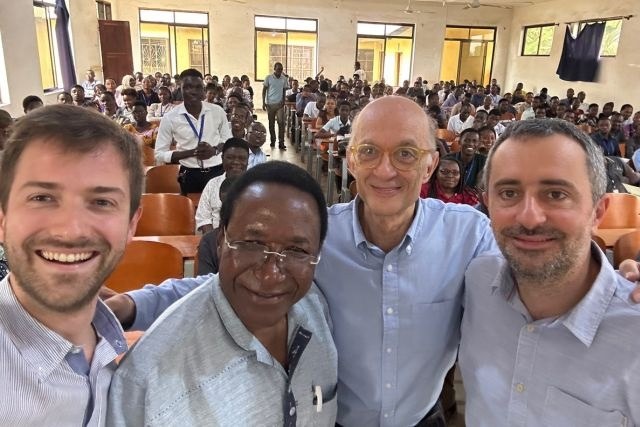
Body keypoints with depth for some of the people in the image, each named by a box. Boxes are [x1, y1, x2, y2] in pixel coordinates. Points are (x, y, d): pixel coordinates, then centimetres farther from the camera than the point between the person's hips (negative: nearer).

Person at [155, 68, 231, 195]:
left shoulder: (217, 111, -1)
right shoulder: (170, 118, -6)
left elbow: (228, 140, 12)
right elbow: (160, 154, -4)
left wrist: (214, 150, -10)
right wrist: (192, 152, -16)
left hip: (217, 172, 2)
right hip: (190, 176, -1)